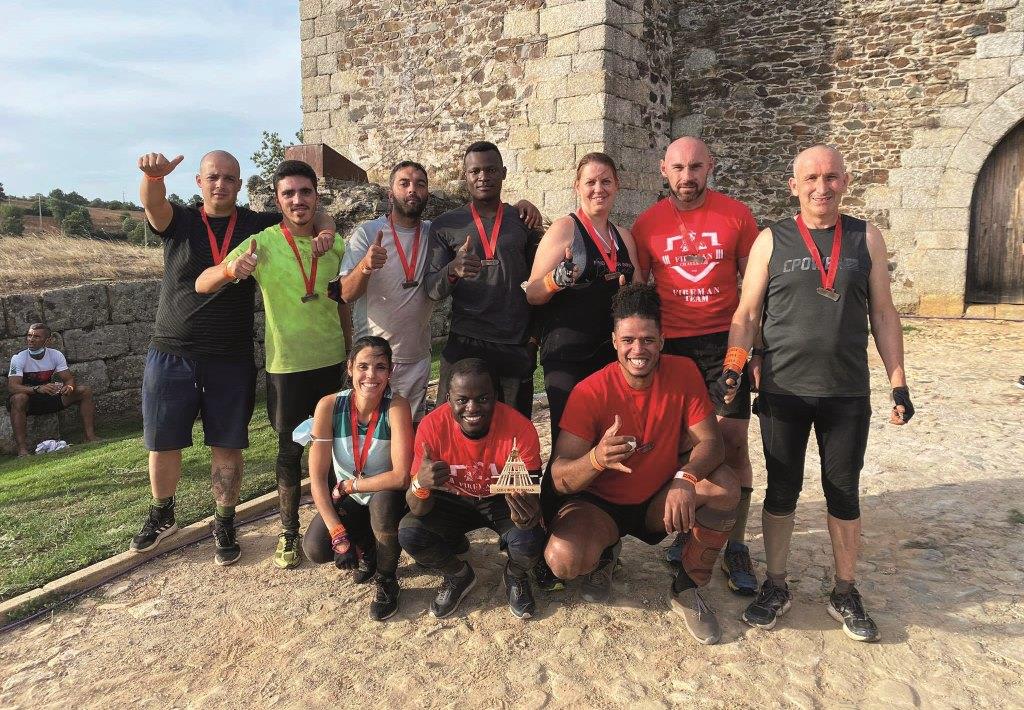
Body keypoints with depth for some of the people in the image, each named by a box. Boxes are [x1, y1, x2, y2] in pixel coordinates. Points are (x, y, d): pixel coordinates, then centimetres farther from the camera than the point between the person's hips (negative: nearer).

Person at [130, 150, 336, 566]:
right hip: (171, 356, 1)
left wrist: (325, 232, -16)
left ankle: (225, 526, 24)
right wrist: (153, 175, -44)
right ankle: (161, 516, 35)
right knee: (162, 445, 11)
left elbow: (317, 215, 8)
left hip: (232, 360, 0)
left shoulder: (257, 225, 3)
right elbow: (153, 204, -20)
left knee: (227, 447, 6)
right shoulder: (179, 222, 2)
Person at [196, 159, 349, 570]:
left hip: (332, 362, 3)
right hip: (286, 364, -3)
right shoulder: (262, 244, -9)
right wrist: (230, 269, -35)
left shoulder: (336, 245, 1)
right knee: (290, 450, 7)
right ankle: (289, 532, 24)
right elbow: (202, 285, -14)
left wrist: (352, 354, 12)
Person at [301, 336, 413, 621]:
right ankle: (368, 549, 14)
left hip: (387, 500, -2)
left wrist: (347, 486, -20)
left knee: (383, 500, -35)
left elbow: (400, 477, -32)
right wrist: (339, 535, -22)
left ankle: (386, 581, -6)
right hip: (347, 501, 2)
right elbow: (317, 479, -17)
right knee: (314, 548, -21)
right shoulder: (329, 406, -19)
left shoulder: (396, 406, -25)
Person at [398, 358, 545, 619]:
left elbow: (529, 494, -25)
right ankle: (459, 575, 9)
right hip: (454, 501, 2)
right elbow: (418, 510, -23)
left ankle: (515, 576, 10)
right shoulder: (432, 427, -26)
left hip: (502, 500, -1)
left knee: (529, 541, -30)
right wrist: (420, 484, -48)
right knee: (409, 533, -23)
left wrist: (529, 513, -50)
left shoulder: (520, 429, -29)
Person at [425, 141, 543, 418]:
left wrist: (536, 334, 1)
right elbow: (432, 290, 2)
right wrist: (453, 271, -20)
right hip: (465, 344, -1)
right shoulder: (445, 226, 7)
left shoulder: (523, 221, 9)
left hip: (517, 346, 1)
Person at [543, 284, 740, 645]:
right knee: (563, 559, -31)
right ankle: (604, 554, 10)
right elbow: (560, 479, -23)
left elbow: (711, 443, -15)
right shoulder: (589, 393, -21)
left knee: (725, 486, -26)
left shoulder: (683, 372, -13)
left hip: (660, 501, 2)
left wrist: (686, 478, -39)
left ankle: (687, 590, -3)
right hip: (601, 504, -2)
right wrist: (597, 458, -47)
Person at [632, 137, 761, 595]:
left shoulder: (736, 215, 1)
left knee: (733, 440, -4)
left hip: (724, 342, -1)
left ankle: (735, 545, 8)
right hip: (669, 345, 1)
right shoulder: (647, 224, 3)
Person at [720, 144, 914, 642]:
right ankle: (775, 588, 23)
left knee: (844, 493, 9)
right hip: (783, 391, -1)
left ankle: (845, 594, 26)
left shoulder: (866, 238, 7)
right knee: (781, 490, 8)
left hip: (848, 394, 1)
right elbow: (747, 313, 2)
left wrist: (898, 382, 3)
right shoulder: (771, 240, 3)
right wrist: (731, 369, -11)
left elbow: (883, 315, 8)